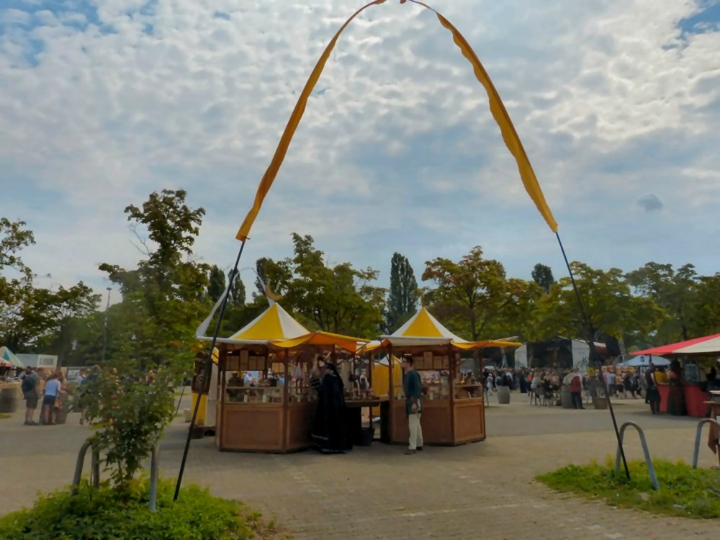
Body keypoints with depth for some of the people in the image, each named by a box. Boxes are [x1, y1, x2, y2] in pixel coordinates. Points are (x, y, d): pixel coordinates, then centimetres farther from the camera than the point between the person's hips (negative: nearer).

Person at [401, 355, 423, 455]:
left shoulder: (414, 374, -18)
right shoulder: (405, 374, 11)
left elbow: (418, 389, -22)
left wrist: (415, 402, -25)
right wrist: (407, 400, 18)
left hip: (414, 400, -10)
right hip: (409, 400, 10)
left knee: (413, 424, -7)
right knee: (416, 424, 16)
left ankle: (412, 447, -3)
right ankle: (419, 444, 26)